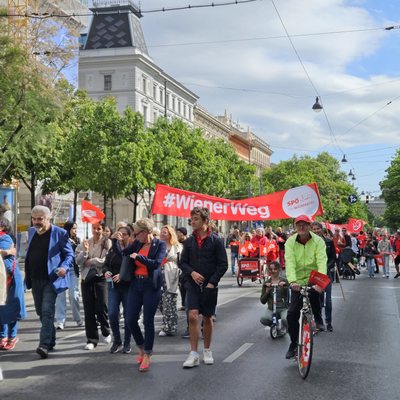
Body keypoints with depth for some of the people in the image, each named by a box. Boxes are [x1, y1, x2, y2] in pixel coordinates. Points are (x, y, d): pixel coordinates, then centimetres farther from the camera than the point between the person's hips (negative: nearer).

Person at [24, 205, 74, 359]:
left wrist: (64, 267, -24)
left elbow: (69, 255, -5)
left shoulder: (60, 233, -9)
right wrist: (27, 275, 15)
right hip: (35, 279, 7)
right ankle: (50, 340, 28)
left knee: (47, 311, -14)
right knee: (41, 312, 14)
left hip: (51, 279, -7)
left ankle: (45, 345, -16)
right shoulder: (31, 231, 10)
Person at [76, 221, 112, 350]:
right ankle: (92, 339, 11)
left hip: (101, 277, -3)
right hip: (86, 277, 3)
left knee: (101, 306, -8)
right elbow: (78, 261, 5)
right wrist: (85, 251, -11)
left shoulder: (107, 243, 0)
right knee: (88, 310, 3)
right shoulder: (85, 243, 10)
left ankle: (106, 332, 20)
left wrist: (91, 261, -6)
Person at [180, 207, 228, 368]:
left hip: (209, 286, -1)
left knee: (208, 318, 9)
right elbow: (183, 262, 8)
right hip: (193, 284, 2)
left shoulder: (216, 241, -4)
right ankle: (193, 354, -6)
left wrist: (212, 282, -12)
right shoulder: (189, 241, 5)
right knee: (192, 316, -11)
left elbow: (223, 264, -5)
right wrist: (192, 273, -11)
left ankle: (207, 351, 26)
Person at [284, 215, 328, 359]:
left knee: (314, 293, -35)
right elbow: (290, 262, -18)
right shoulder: (290, 242, -6)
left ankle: (318, 320, -6)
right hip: (298, 281, 2)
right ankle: (294, 344, 17)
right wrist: (292, 281, -35)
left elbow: (322, 262, -22)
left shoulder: (318, 241, -10)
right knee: (292, 313, -2)